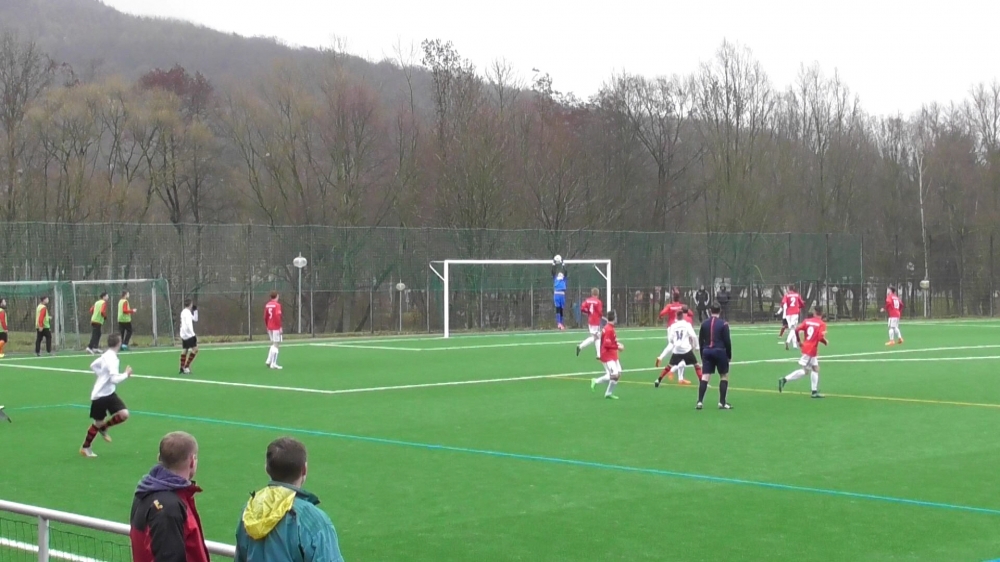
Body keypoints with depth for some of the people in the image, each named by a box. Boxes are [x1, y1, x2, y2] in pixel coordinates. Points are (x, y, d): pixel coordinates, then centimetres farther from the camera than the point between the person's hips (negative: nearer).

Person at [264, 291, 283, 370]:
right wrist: (280, 327, -15)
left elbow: (265, 317, 12)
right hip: (276, 328, -7)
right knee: (276, 344, -3)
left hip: (269, 328, 7)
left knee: (273, 344, 19)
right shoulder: (277, 305, -12)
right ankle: (273, 364, -5)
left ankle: (269, 360, 10)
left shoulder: (267, 305, 9)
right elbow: (278, 317, -19)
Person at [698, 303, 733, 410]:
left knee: (705, 376, 1)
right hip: (720, 351, -4)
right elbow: (727, 341, -7)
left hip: (707, 351, 4)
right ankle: (722, 403, 7)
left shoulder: (704, 324, 8)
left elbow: (700, 341, 11)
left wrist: (703, 355, 19)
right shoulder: (723, 324, -6)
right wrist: (729, 355, 2)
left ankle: (700, 402, -8)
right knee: (724, 376, 9)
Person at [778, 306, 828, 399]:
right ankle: (784, 380, -10)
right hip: (812, 349, -7)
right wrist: (825, 342, 1)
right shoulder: (822, 324, -9)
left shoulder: (807, 321, 5)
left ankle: (815, 391, 13)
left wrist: (799, 341, 11)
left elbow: (797, 330, -3)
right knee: (804, 371, -2)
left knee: (815, 369, 15)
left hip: (806, 347, 7)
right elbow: (820, 337, -20)